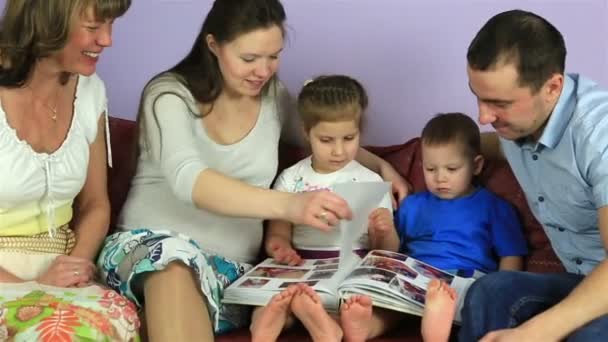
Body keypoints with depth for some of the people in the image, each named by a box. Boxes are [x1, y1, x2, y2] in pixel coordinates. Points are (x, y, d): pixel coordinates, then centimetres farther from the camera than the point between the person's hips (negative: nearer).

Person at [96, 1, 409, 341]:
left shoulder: (275, 98, 9)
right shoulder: (168, 95, -7)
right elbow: (189, 179, -26)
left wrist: (379, 165, 10)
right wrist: (288, 204, -40)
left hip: (232, 269, 4)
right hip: (148, 246, -4)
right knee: (173, 256, -42)